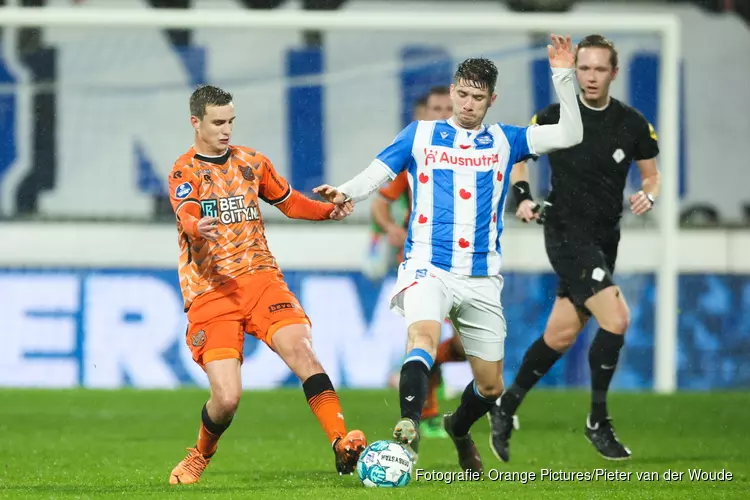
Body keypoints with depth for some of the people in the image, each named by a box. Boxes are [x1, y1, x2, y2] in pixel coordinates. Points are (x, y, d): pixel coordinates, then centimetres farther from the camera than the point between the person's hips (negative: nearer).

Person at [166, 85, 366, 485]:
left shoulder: (251, 161, 13)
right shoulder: (184, 172, -2)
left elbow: (289, 201, 26)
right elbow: (187, 218, -22)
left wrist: (329, 211, 7)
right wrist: (199, 228, -47)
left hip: (261, 279, 3)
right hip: (210, 295, -3)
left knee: (299, 348, -25)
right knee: (227, 397, -13)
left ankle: (342, 445, -30)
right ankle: (200, 457, 18)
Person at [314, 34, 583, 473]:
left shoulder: (504, 141, 9)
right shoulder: (420, 135, 7)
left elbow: (569, 135, 1)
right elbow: (376, 175, 5)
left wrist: (563, 76, -7)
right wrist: (344, 193, -16)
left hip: (482, 278, 3)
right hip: (428, 267, -3)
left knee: (491, 386, 9)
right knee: (424, 333, -35)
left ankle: (459, 428, 40)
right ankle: (409, 428, -45)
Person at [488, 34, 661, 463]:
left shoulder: (633, 124, 0)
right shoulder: (555, 118, -7)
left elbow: (652, 174, 10)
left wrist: (648, 195, -12)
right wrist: (523, 197, -7)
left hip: (605, 239, 5)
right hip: (568, 234, -5)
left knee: (561, 335, 9)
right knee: (617, 318, -19)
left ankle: (505, 409, 28)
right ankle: (598, 422, -4)